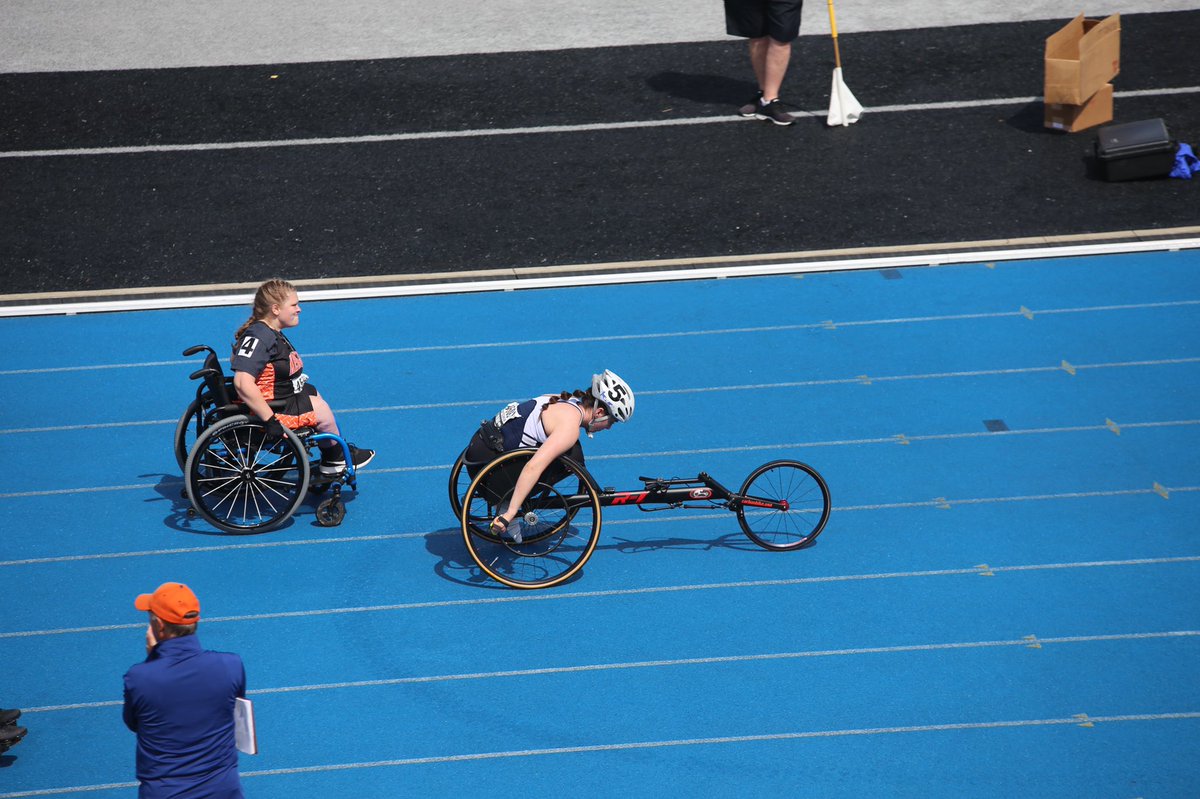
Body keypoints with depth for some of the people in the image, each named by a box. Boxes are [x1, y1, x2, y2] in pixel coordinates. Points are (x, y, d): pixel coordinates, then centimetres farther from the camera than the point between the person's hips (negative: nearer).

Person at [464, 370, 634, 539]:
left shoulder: (563, 401, 9)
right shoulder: (570, 425, -20)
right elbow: (533, 467, -31)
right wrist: (510, 514, -33)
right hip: (487, 460, -9)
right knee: (573, 456, -15)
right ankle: (507, 508, -9)